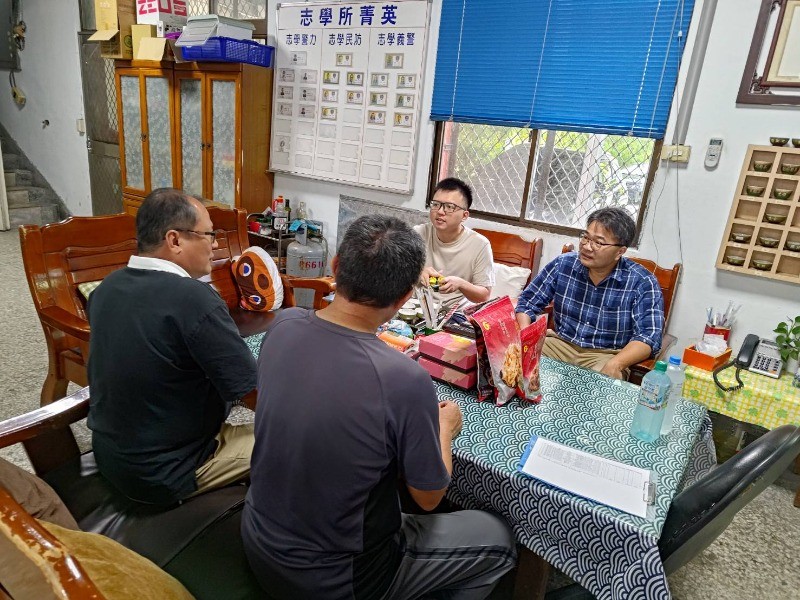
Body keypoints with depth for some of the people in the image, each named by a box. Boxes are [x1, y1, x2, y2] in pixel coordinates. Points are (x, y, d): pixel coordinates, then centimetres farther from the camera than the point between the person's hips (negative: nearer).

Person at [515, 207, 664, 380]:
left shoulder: (642, 283, -10)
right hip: (560, 344, 3)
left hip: (607, 355, -3)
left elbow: (648, 336, -16)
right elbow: (528, 302, 5)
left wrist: (615, 364, -33)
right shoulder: (563, 264, -2)